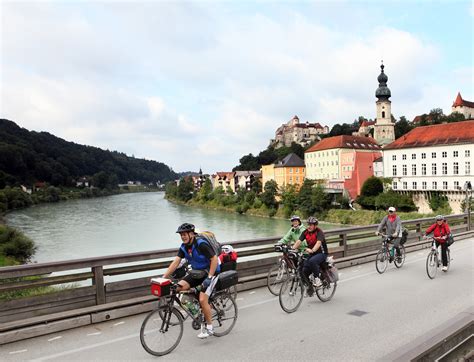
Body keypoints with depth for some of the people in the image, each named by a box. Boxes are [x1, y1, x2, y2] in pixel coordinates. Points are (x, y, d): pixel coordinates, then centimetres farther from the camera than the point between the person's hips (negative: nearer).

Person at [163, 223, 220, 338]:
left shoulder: (201, 244, -23)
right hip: (197, 272, 7)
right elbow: (176, 262, -7)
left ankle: (209, 328, 3)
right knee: (179, 287, -13)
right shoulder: (184, 247, -2)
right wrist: (163, 277, -15)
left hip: (210, 273, -7)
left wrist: (209, 277, -28)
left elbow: (214, 259, -24)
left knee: (202, 300, -17)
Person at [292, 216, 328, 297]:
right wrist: (292, 249, -30)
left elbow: (318, 242, -35)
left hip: (322, 253, -6)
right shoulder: (305, 232, -2)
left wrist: (312, 250, -53)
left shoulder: (319, 232, -17)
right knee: (304, 271, -9)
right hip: (312, 254, 6)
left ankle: (317, 279, -17)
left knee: (312, 261, -37)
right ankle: (310, 288, 13)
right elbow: (299, 241, -12)